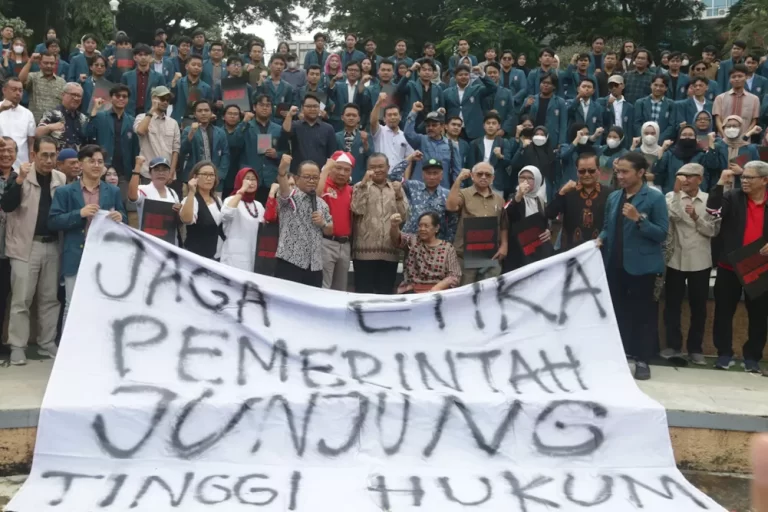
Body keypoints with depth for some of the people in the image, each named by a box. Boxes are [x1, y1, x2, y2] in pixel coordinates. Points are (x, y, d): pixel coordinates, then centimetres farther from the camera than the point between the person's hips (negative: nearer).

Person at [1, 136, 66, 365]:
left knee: (50, 298, 10)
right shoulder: (21, 176, -5)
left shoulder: (62, 179, 5)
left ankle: (47, 343, 20)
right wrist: (19, 180, -27)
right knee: (21, 299, -1)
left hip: (53, 246, 4)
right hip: (26, 245, -3)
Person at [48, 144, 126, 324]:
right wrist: (79, 213, -17)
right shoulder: (64, 192, 2)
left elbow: (124, 220, 13)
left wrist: (120, 218, -11)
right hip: (76, 259, -2)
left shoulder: (113, 191, 10)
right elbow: (52, 222, -4)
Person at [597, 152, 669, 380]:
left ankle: (642, 359, 12)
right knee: (617, 310, 13)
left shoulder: (654, 198, -8)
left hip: (641, 266, -5)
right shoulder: (613, 197, 8)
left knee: (642, 313, 4)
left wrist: (638, 219, -23)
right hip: (615, 264, 5)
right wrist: (601, 239, -5)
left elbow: (662, 233, -13)